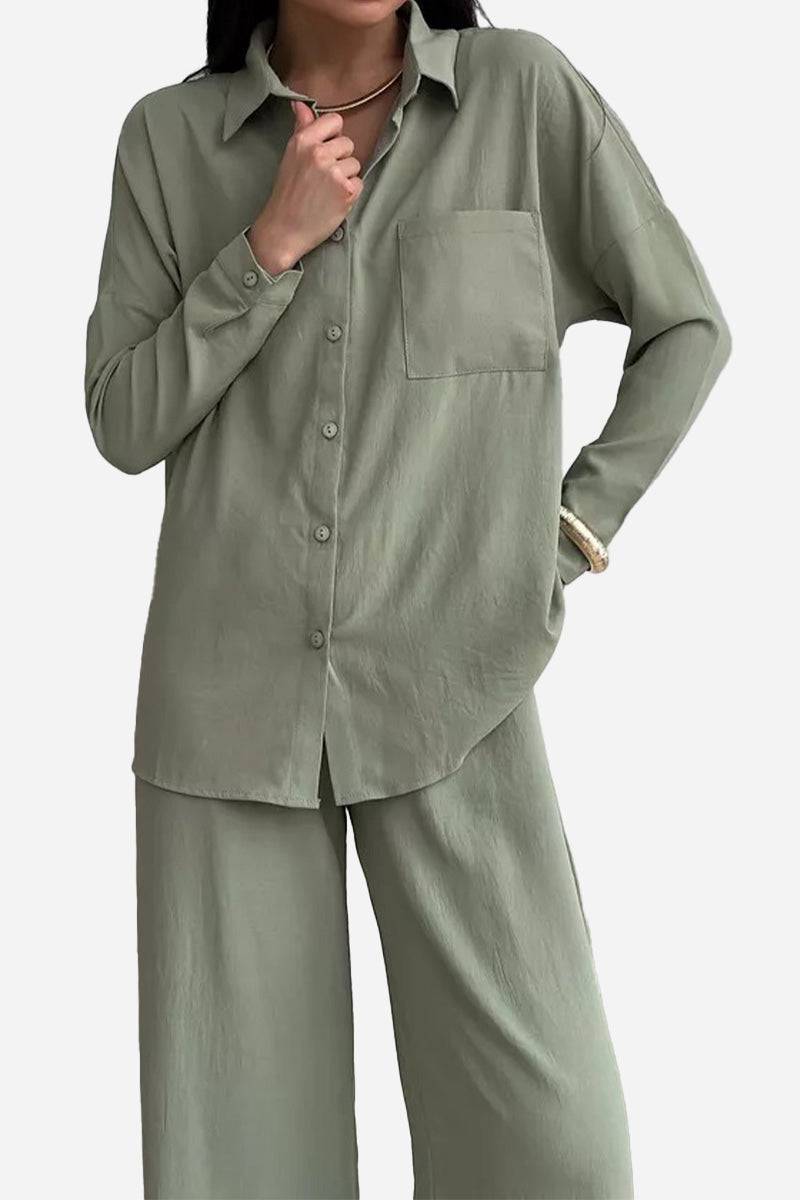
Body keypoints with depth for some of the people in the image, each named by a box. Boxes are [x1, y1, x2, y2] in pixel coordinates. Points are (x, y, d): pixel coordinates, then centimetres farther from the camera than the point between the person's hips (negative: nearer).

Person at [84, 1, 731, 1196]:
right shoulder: (169, 135, 5)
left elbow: (688, 328, 8)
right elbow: (123, 425, 1)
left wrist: (573, 525, 1)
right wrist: (273, 244, -9)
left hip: (454, 686, -1)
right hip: (228, 693, 2)